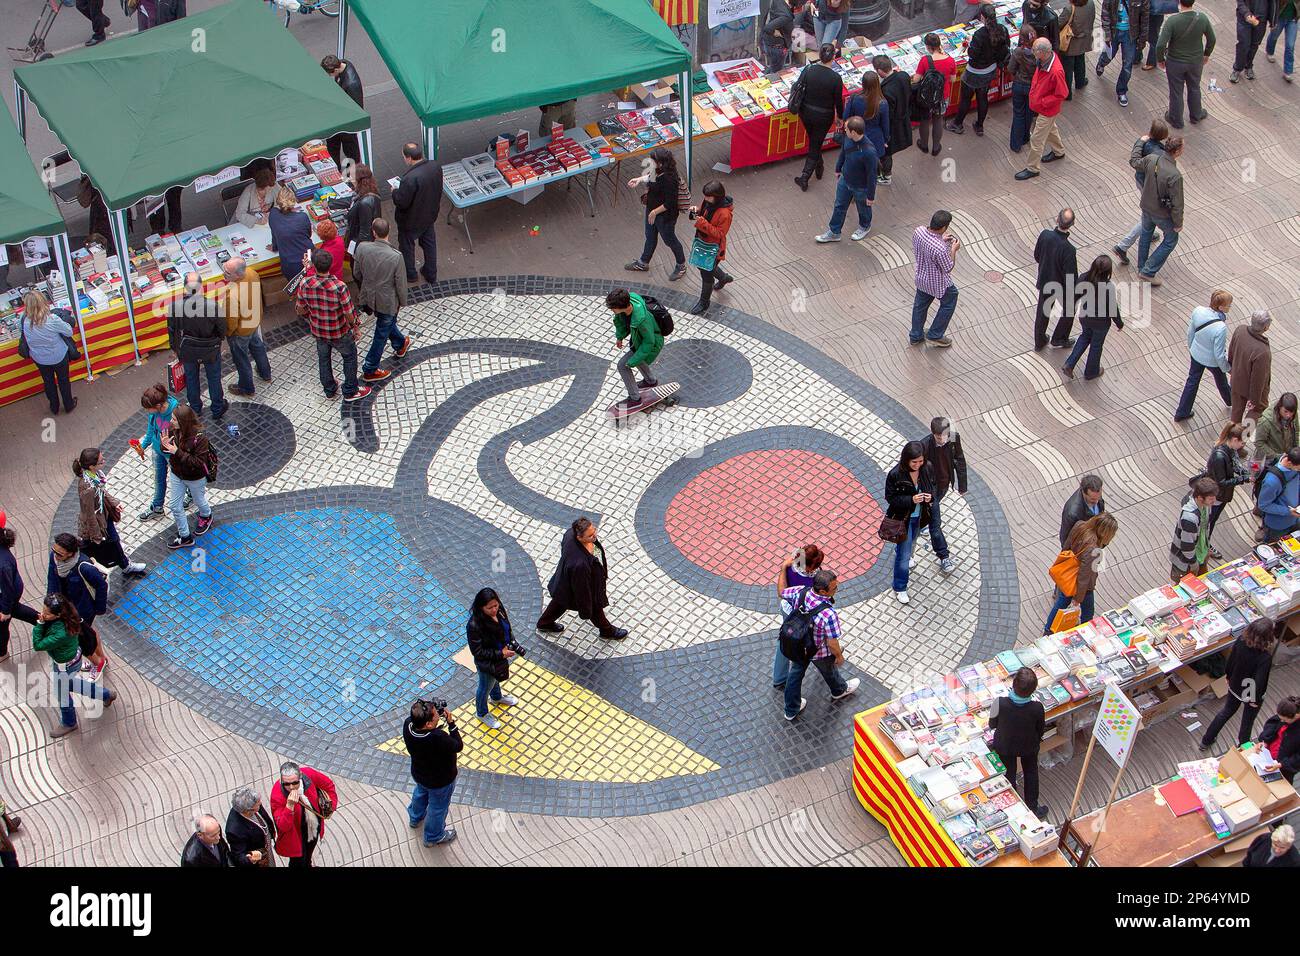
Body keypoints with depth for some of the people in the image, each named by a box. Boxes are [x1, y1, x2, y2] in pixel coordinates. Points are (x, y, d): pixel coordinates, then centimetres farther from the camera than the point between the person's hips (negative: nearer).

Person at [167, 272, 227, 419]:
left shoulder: (174, 306, -25)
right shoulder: (213, 306, -31)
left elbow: (171, 330, -9)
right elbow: (222, 330, -15)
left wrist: (175, 348, 10)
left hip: (187, 351, 2)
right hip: (210, 350, -1)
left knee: (191, 378, 26)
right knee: (214, 378, 23)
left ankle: (195, 409, 46)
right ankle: (218, 409, 41)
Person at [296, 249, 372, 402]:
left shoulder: (304, 284, -22)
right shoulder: (339, 286, -33)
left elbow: (301, 310, -6)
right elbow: (349, 313, -22)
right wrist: (356, 327, -2)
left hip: (318, 331, 3)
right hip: (339, 332, -3)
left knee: (323, 358, 27)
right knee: (350, 356, 23)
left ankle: (329, 389, 46)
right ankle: (350, 391, 35)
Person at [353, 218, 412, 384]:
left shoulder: (362, 248, -22)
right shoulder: (396, 256, -31)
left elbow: (357, 274, -6)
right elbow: (400, 284, -18)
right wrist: (402, 302, 2)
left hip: (368, 297, 5)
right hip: (388, 301, -4)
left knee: (389, 322, 33)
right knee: (382, 334, 17)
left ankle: (400, 345, 60)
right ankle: (370, 370, 29)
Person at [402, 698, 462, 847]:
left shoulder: (408, 725, -31)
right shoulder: (438, 738, -46)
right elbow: (458, 746, -26)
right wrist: (451, 722, -24)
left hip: (418, 774, 5)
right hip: (440, 781, -5)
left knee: (420, 793, 38)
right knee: (438, 807, 25)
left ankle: (415, 818, 67)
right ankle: (433, 837, 51)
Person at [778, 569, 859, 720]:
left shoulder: (800, 593, -27)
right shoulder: (829, 614, -43)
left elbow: (782, 593, -4)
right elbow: (832, 644, -30)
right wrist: (839, 656, -10)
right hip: (820, 653, -4)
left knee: (795, 673, 27)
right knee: (829, 671, 29)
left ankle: (791, 710, 46)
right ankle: (839, 690, 63)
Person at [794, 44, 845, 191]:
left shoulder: (808, 70, -15)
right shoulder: (835, 78, -22)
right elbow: (838, 101, -11)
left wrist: (799, 108, 12)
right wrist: (840, 117, 7)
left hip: (806, 112, 3)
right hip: (824, 116, -3)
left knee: (814, 141, 27)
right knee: (816, 144, 12)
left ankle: (819, 167, 47)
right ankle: (804, 177, 10)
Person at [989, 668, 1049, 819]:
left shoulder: (1000, 703, -36)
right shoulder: (1037, 708, -32)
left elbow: (992, 724, -15)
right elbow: (1040, 730, -12)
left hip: (1004, 746, 0)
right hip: (1029, 747, 1)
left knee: (1008, 775, 24)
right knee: (1031, 773, 28)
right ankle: (1033, 809, 45)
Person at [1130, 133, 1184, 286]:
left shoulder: (1151, 159, -21)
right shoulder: (1175, 175, -36)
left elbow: (1134, 162, 4)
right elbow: (1177, 204, -26)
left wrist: (1141, 142, 18)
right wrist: (1178, 223, -10)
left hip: (1146, 206, 6)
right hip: (1162, 214, -6)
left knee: (1146, 233, 29)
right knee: (1171, 239, 20)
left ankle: (1142, 267, 48)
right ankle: (1149, 271, 22)